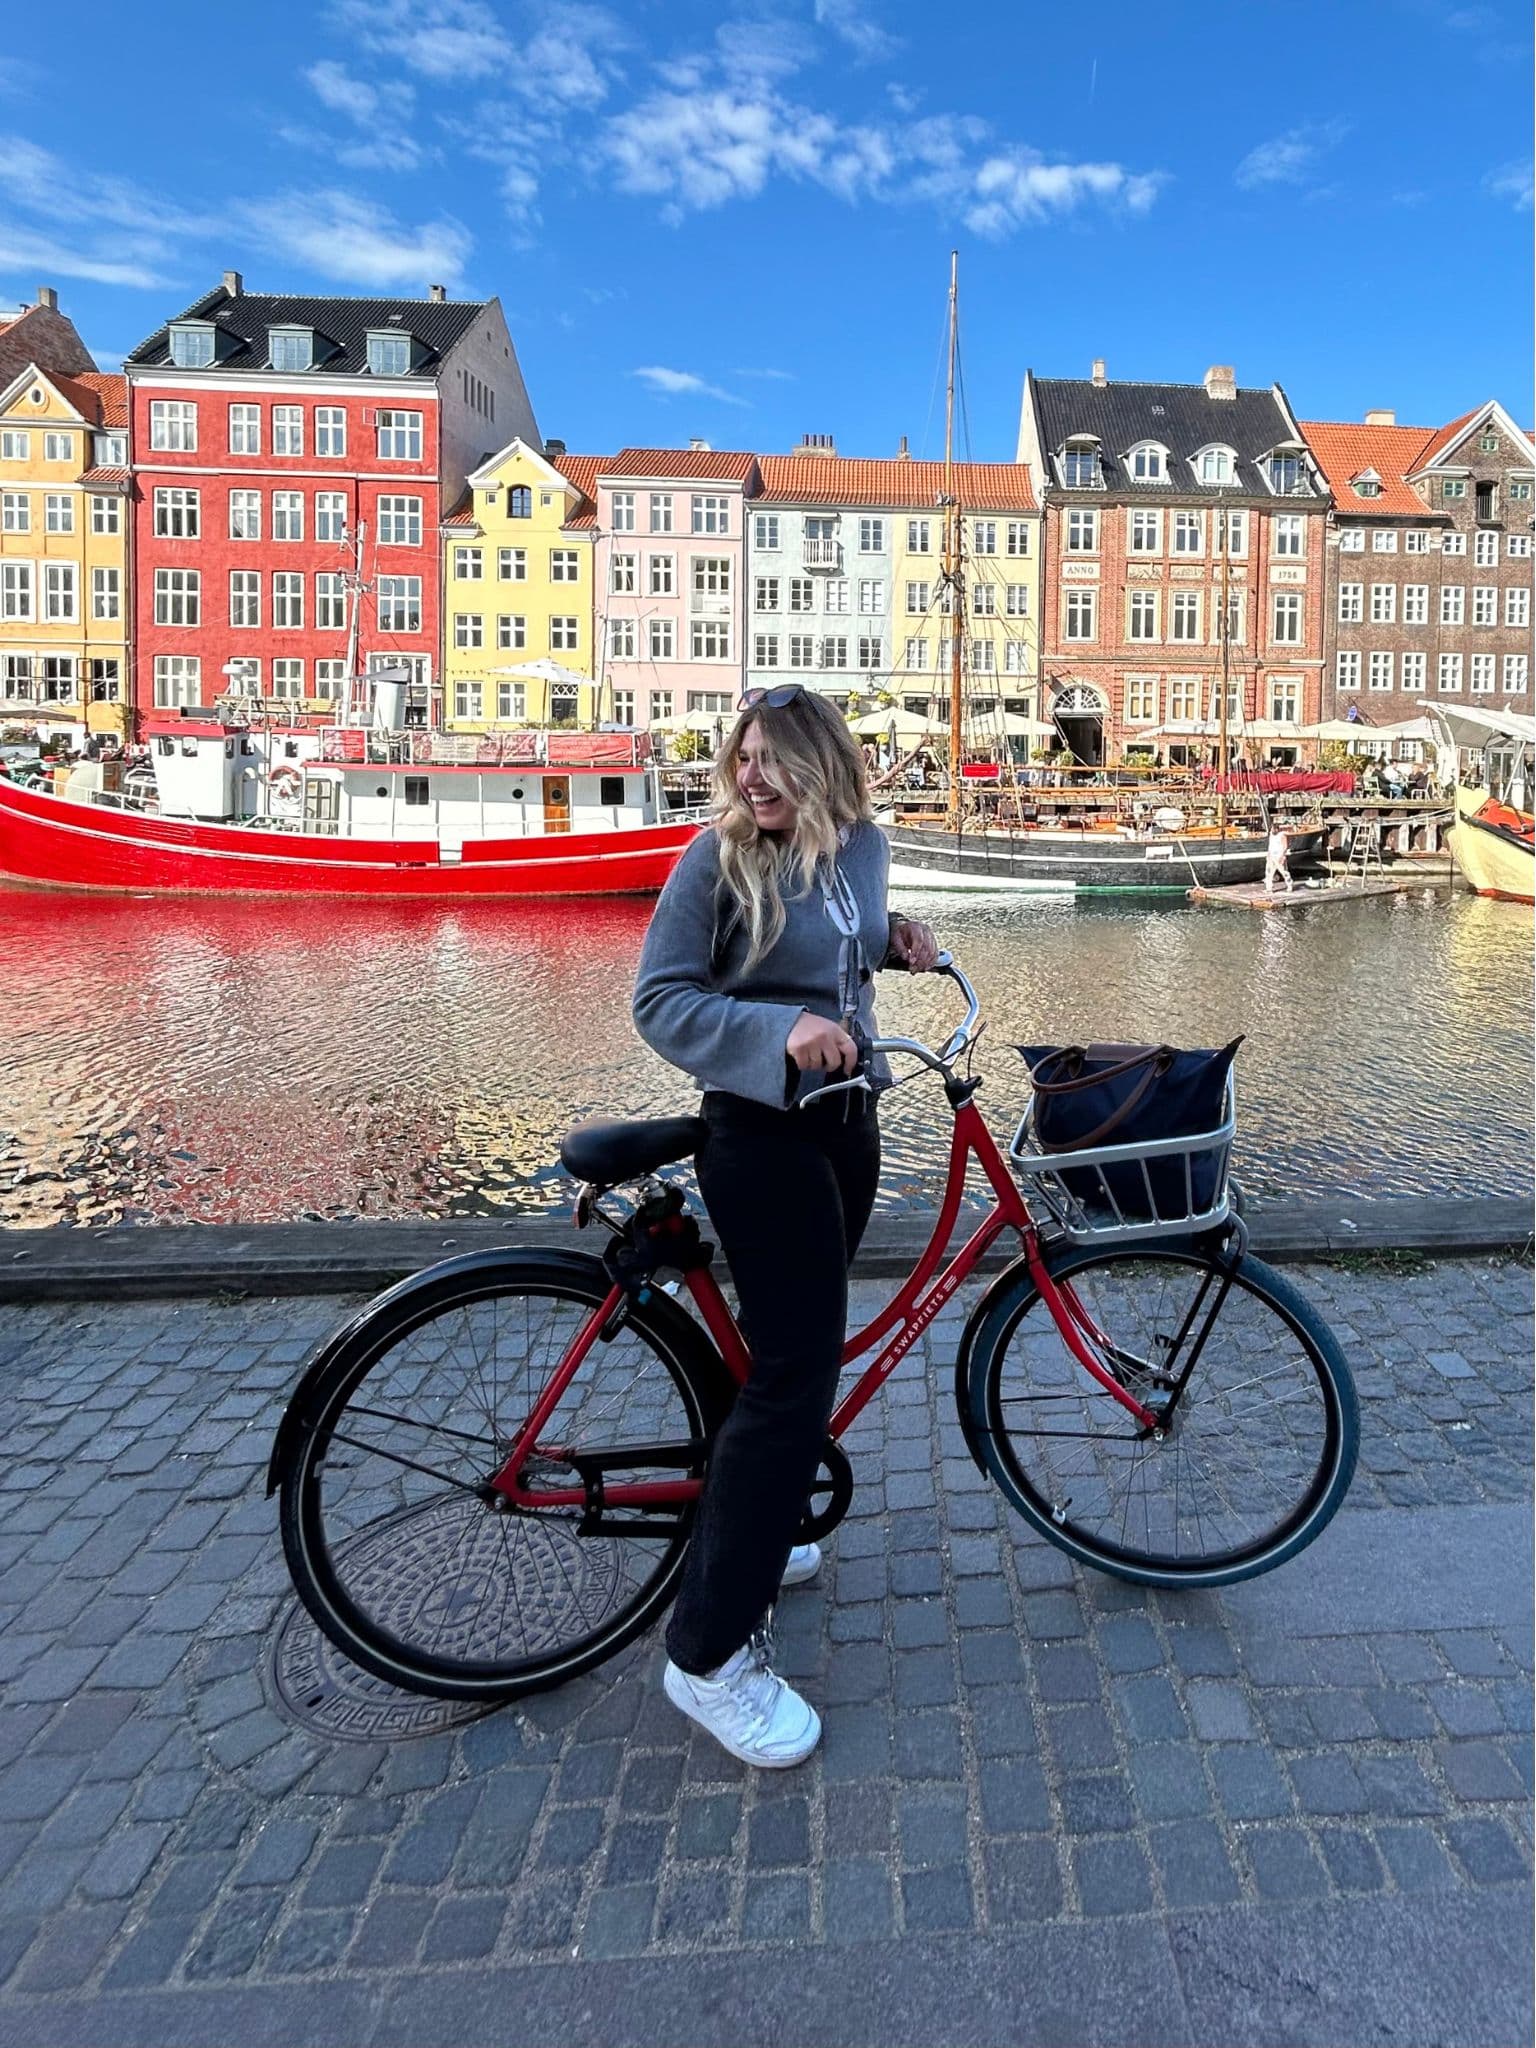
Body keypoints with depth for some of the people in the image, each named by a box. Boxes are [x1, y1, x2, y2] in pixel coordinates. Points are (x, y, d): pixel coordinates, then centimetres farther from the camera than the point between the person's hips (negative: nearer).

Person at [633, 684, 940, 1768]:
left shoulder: (863, 843, 6)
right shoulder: (719, 857, -12)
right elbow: (661, 999, -17)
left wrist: (896, 938, 6)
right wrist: (780, 1032, -31)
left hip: (847, 1118, 8)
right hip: (762, 1132, -7)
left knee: (810, 1345, 18)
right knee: (795, 1368, -11)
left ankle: (748, 1539, 40)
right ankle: (709, 1654, 1)